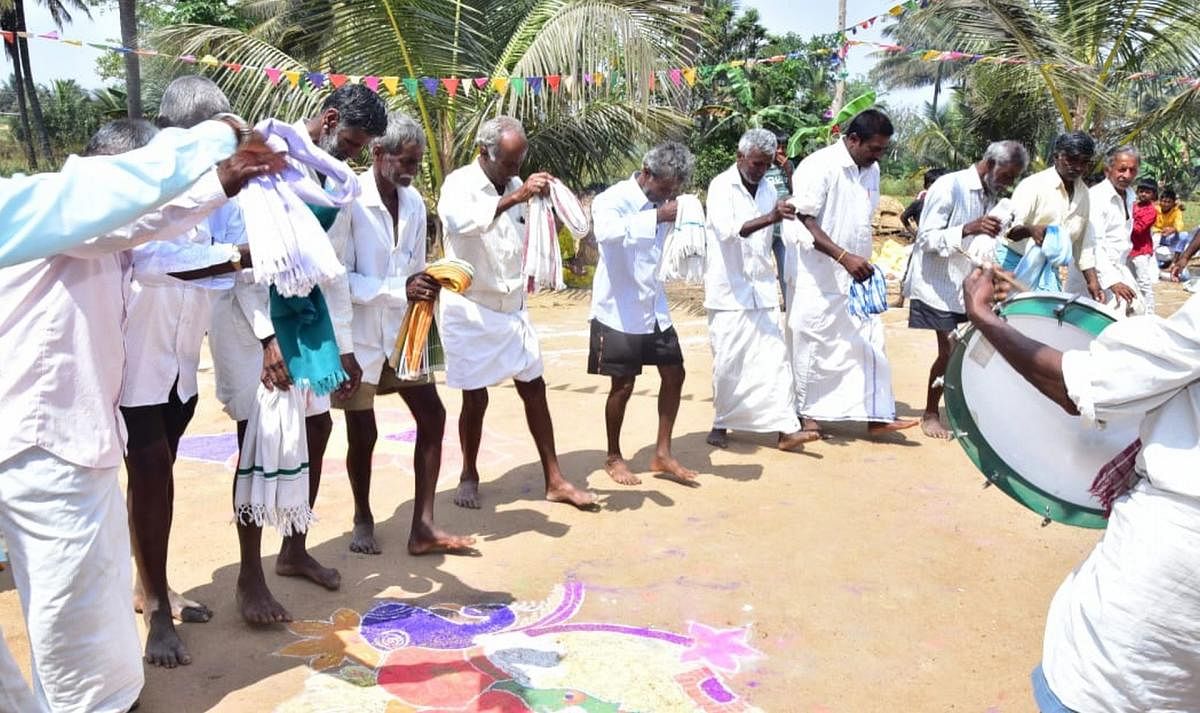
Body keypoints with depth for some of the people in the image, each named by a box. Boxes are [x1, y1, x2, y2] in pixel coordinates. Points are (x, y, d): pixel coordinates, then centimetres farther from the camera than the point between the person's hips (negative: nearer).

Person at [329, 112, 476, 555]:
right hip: (357, 333, -6)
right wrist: (401, 289, -27)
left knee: (432, 417, 1)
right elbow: (337, 277, -19)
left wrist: (426, 286, -11)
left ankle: (422, 527, 9)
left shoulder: (414, 202, 2)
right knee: (363, 432, 5)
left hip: (400, 331, 6)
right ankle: (363, 519, 30)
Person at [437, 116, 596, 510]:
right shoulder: (458, 184, -13)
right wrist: (515, 197, -43)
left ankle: (554, 480, 13)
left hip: (512, 307, 6)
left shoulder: (515, 185, 6)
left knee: (534, 389, 5)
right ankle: (469, 477, 22)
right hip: (470, 309, -6)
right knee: (476, 397, 1)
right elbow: (459, 221, -37)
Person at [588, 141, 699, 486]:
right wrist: (657, 216, -38)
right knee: (623, 385, 0)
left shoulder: (661, 204, 4)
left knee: (674, 374, 7)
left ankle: (662, 453, 20)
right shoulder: (613, 199, -15)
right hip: (619, 311, -7)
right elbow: (606, 232, -39)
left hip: (655, 308, 7)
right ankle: (613, 457, 20)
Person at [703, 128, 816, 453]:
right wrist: (771, 217, -38)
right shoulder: (721, 186, -10)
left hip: (761, 289, 5)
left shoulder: (767, 187, 9)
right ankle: (721, 424, 18)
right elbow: (727, 230, -27)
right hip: (729, 291, -5)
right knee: (728, 362, 1)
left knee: (774, 355, -2)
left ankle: (785, 428, -3)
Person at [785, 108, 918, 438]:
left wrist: (861, 261, 16)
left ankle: (876, 415, 12)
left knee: (868, 341, 6)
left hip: (855, 276, 7)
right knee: (813, 344, 3)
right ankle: (807, 413, 17)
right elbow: (804, 222, -20)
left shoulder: (871, 170, 8)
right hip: (818, 279, -7)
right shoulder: (819, 167, -15)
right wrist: (843, 256, -27)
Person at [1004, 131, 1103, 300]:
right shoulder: (1033, 185, -11)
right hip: (1015, 260, -6)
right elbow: (1009, 228, -19)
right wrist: (1030, 230, -40)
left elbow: (1084, 242, 12)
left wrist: (1092, 281, 5)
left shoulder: (1083, 193, 8)